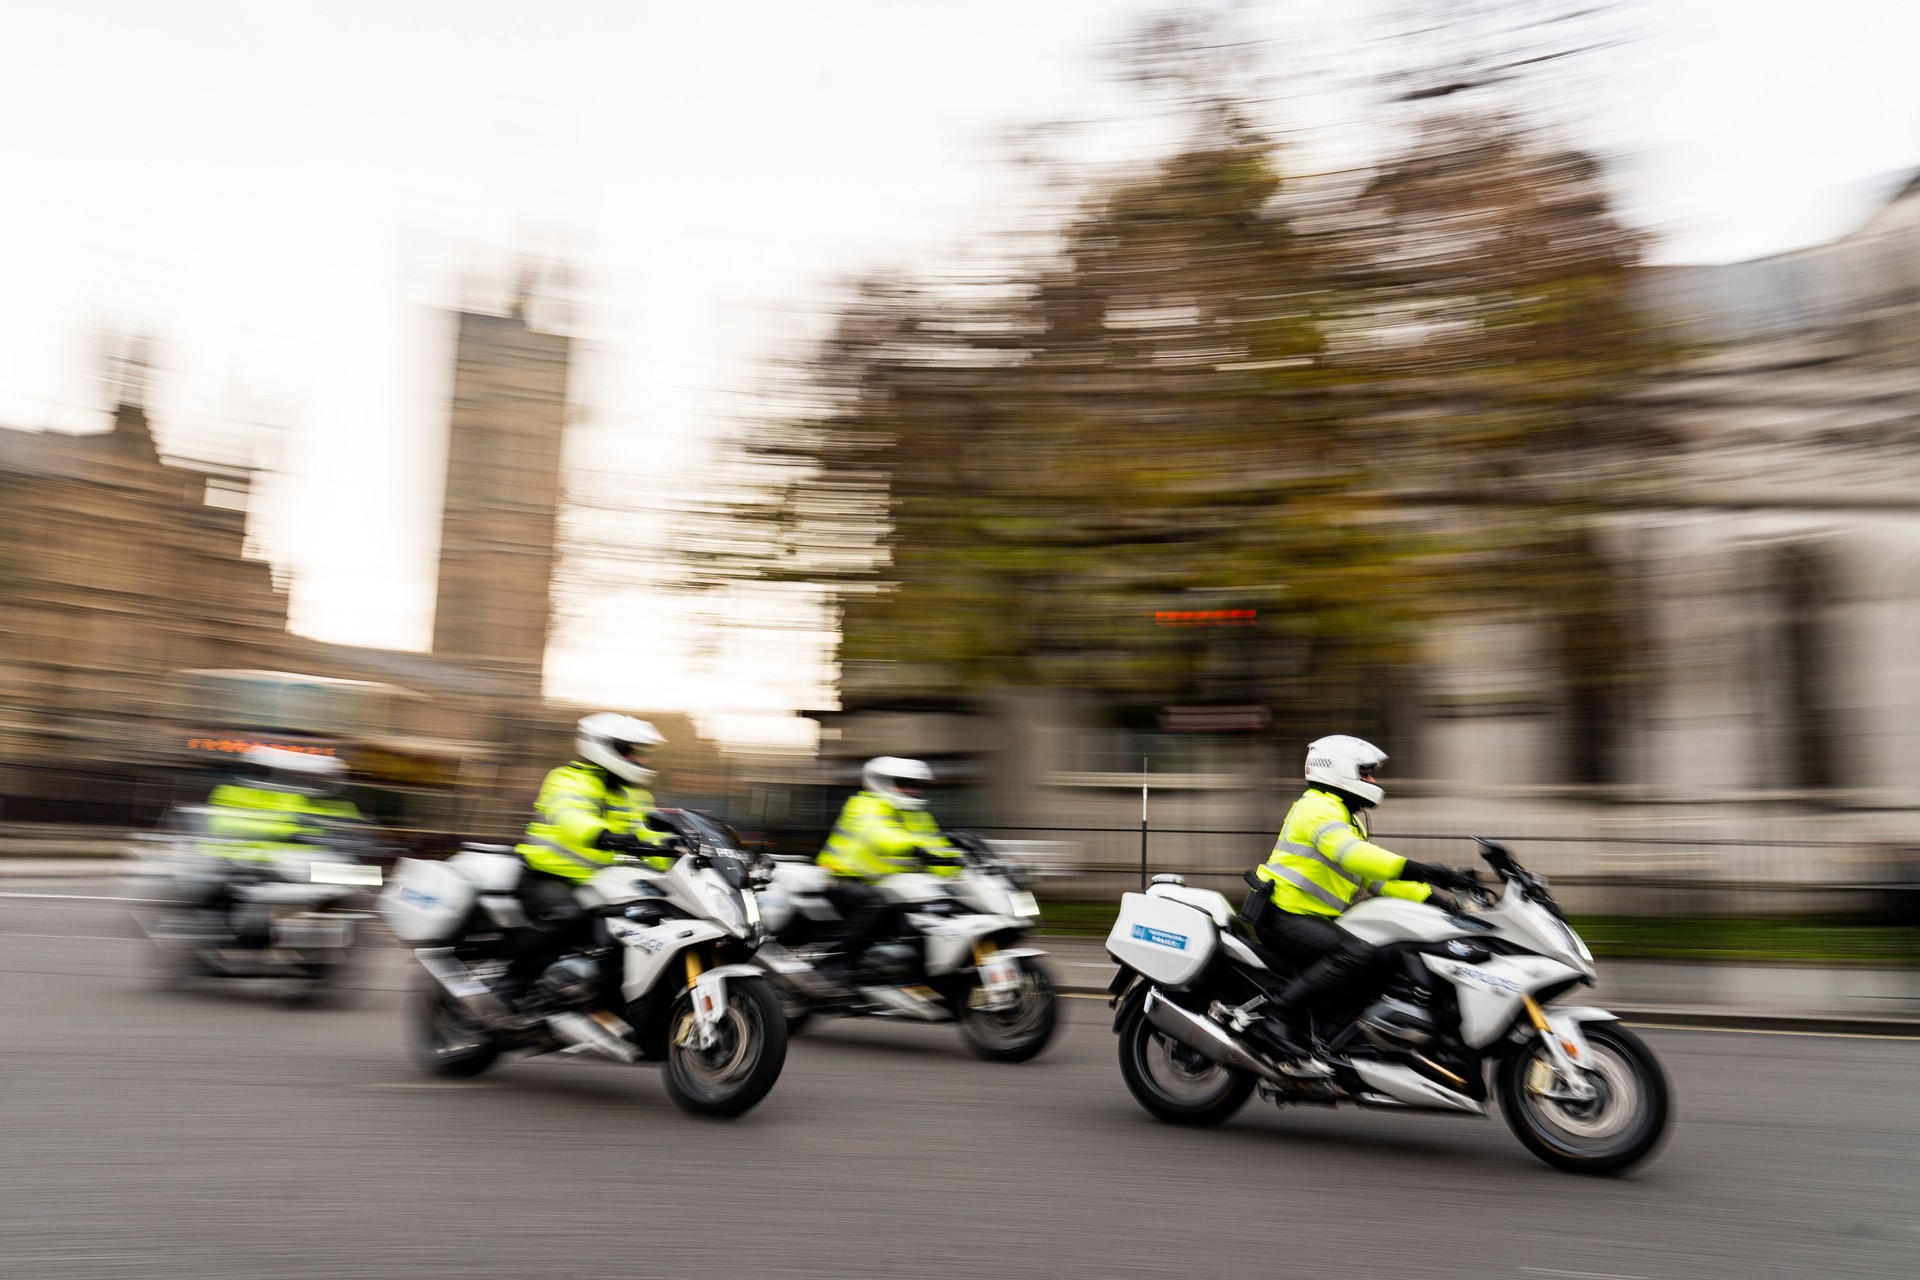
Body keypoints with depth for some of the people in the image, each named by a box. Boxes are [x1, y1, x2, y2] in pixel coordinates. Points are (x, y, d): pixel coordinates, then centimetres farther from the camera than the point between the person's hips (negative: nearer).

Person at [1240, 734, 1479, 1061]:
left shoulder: (1348, 818, 23)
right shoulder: (1318, 807, -10)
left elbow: (1377, 880, 19)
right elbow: (1349, 854, -29)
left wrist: (1432, 897, 5)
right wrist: (1422, 871, -36)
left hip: (1316, 919, 10)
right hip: (1285, 916, -10)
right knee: (1362, 956, -30)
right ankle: (1281, 1014, -26)